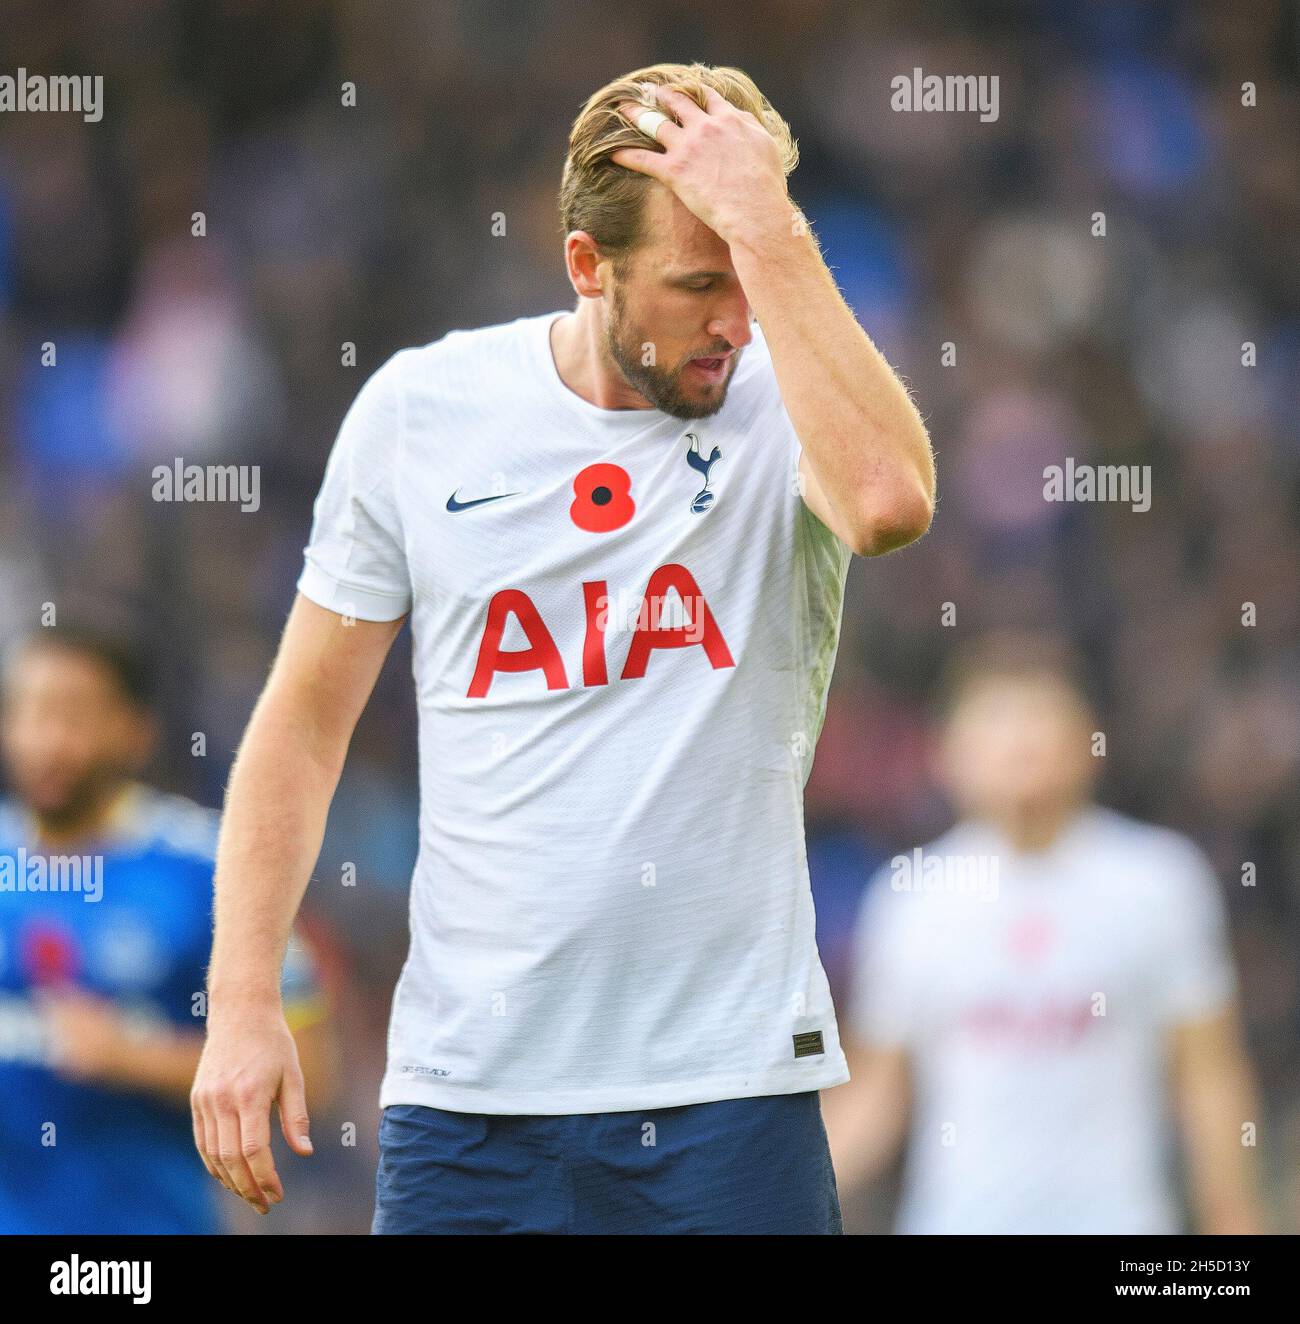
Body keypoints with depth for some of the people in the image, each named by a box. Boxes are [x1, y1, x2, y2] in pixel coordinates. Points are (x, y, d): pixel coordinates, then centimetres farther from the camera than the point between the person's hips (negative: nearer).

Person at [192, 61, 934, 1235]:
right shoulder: (420, 410, 2)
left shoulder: (784, 401, -4)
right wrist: (243, 999, 2)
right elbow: (305, 723, 8)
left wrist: (768, 226, -24)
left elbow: (889, 501, -29)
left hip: (733, 1092, -1)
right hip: (467, 1086, 1)